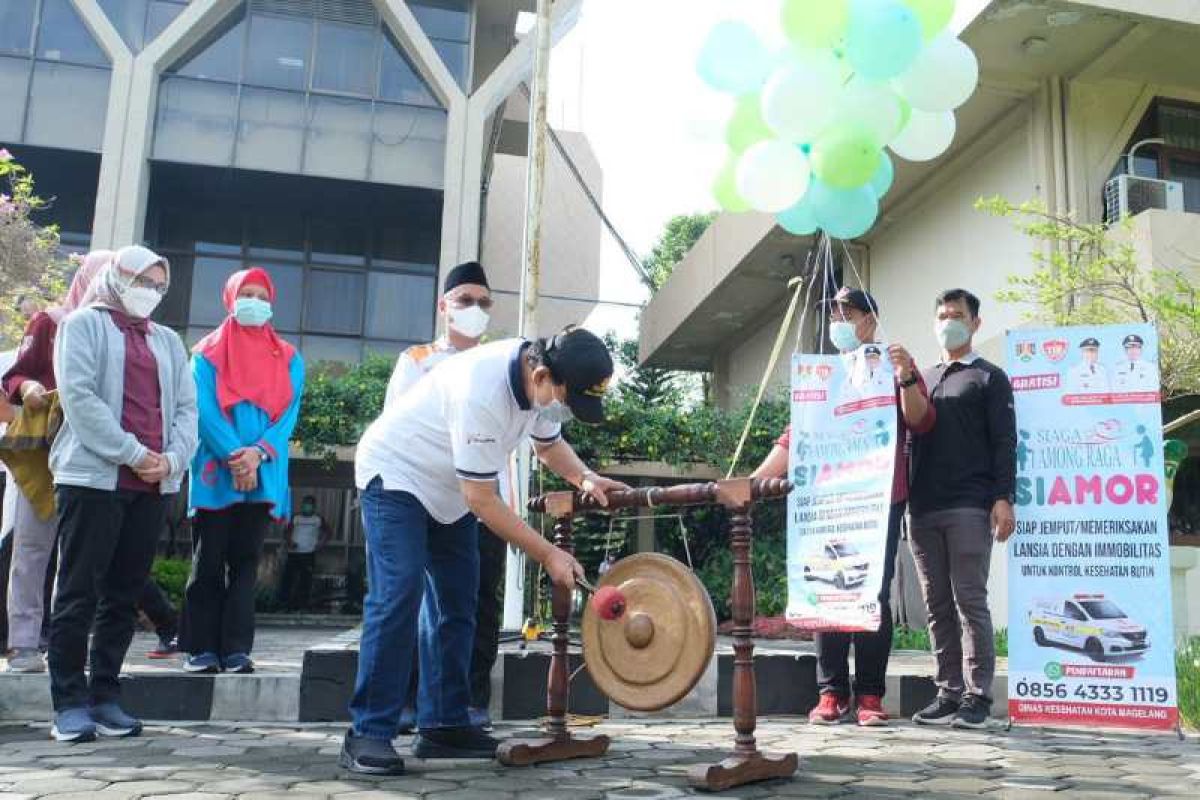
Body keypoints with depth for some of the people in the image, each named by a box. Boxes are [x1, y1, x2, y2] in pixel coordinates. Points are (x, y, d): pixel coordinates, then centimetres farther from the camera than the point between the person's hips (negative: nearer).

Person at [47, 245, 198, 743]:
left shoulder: (168, 340, 20)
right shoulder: (84, 324, 6)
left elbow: (186, 407, 12)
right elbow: (78, 395, -8)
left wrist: (172, 459, -7)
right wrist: (133, 453, -15)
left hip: (154, 484, 5)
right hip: (93, 477, -5)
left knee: (124, 594, 7)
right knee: (78, 593, -2)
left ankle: (105, 697, 14)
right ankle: (70, 703, 5)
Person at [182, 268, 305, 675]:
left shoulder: (289, 359, 12)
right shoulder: (208, 352, 6)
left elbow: (288, 413, 2)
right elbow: (204, 410, -5)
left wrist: (258, 453, -15)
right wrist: (233, 457, -18)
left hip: (263, 475, 2)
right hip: (215, 472, -1)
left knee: (246, 561, 3)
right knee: (208, 562, 2)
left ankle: (237, 649, 4)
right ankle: (202, 649, 7)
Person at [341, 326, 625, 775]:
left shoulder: (546, 378, -12)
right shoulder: (483, 391, -37)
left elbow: (548, 442, 8)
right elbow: (482, 500, -30)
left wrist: (585, 478, -11)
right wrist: (548, 554, -25)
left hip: (450, 487, 8)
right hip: (395, 473, -8)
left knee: (456, 602, 4)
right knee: (398, 595, -18)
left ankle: (444, 726, 11)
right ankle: (367, 734, -12)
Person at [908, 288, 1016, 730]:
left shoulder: (989, 378, 7)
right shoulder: (922, 379, 22)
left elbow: (1004, 443, -1)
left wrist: (1003, 499, -11)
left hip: (970, 508, -5)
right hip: (923, 508, 5)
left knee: (970, 602, -6)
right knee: (938, 606, 6)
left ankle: (977, 697, -1)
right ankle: (948, 693, 11)